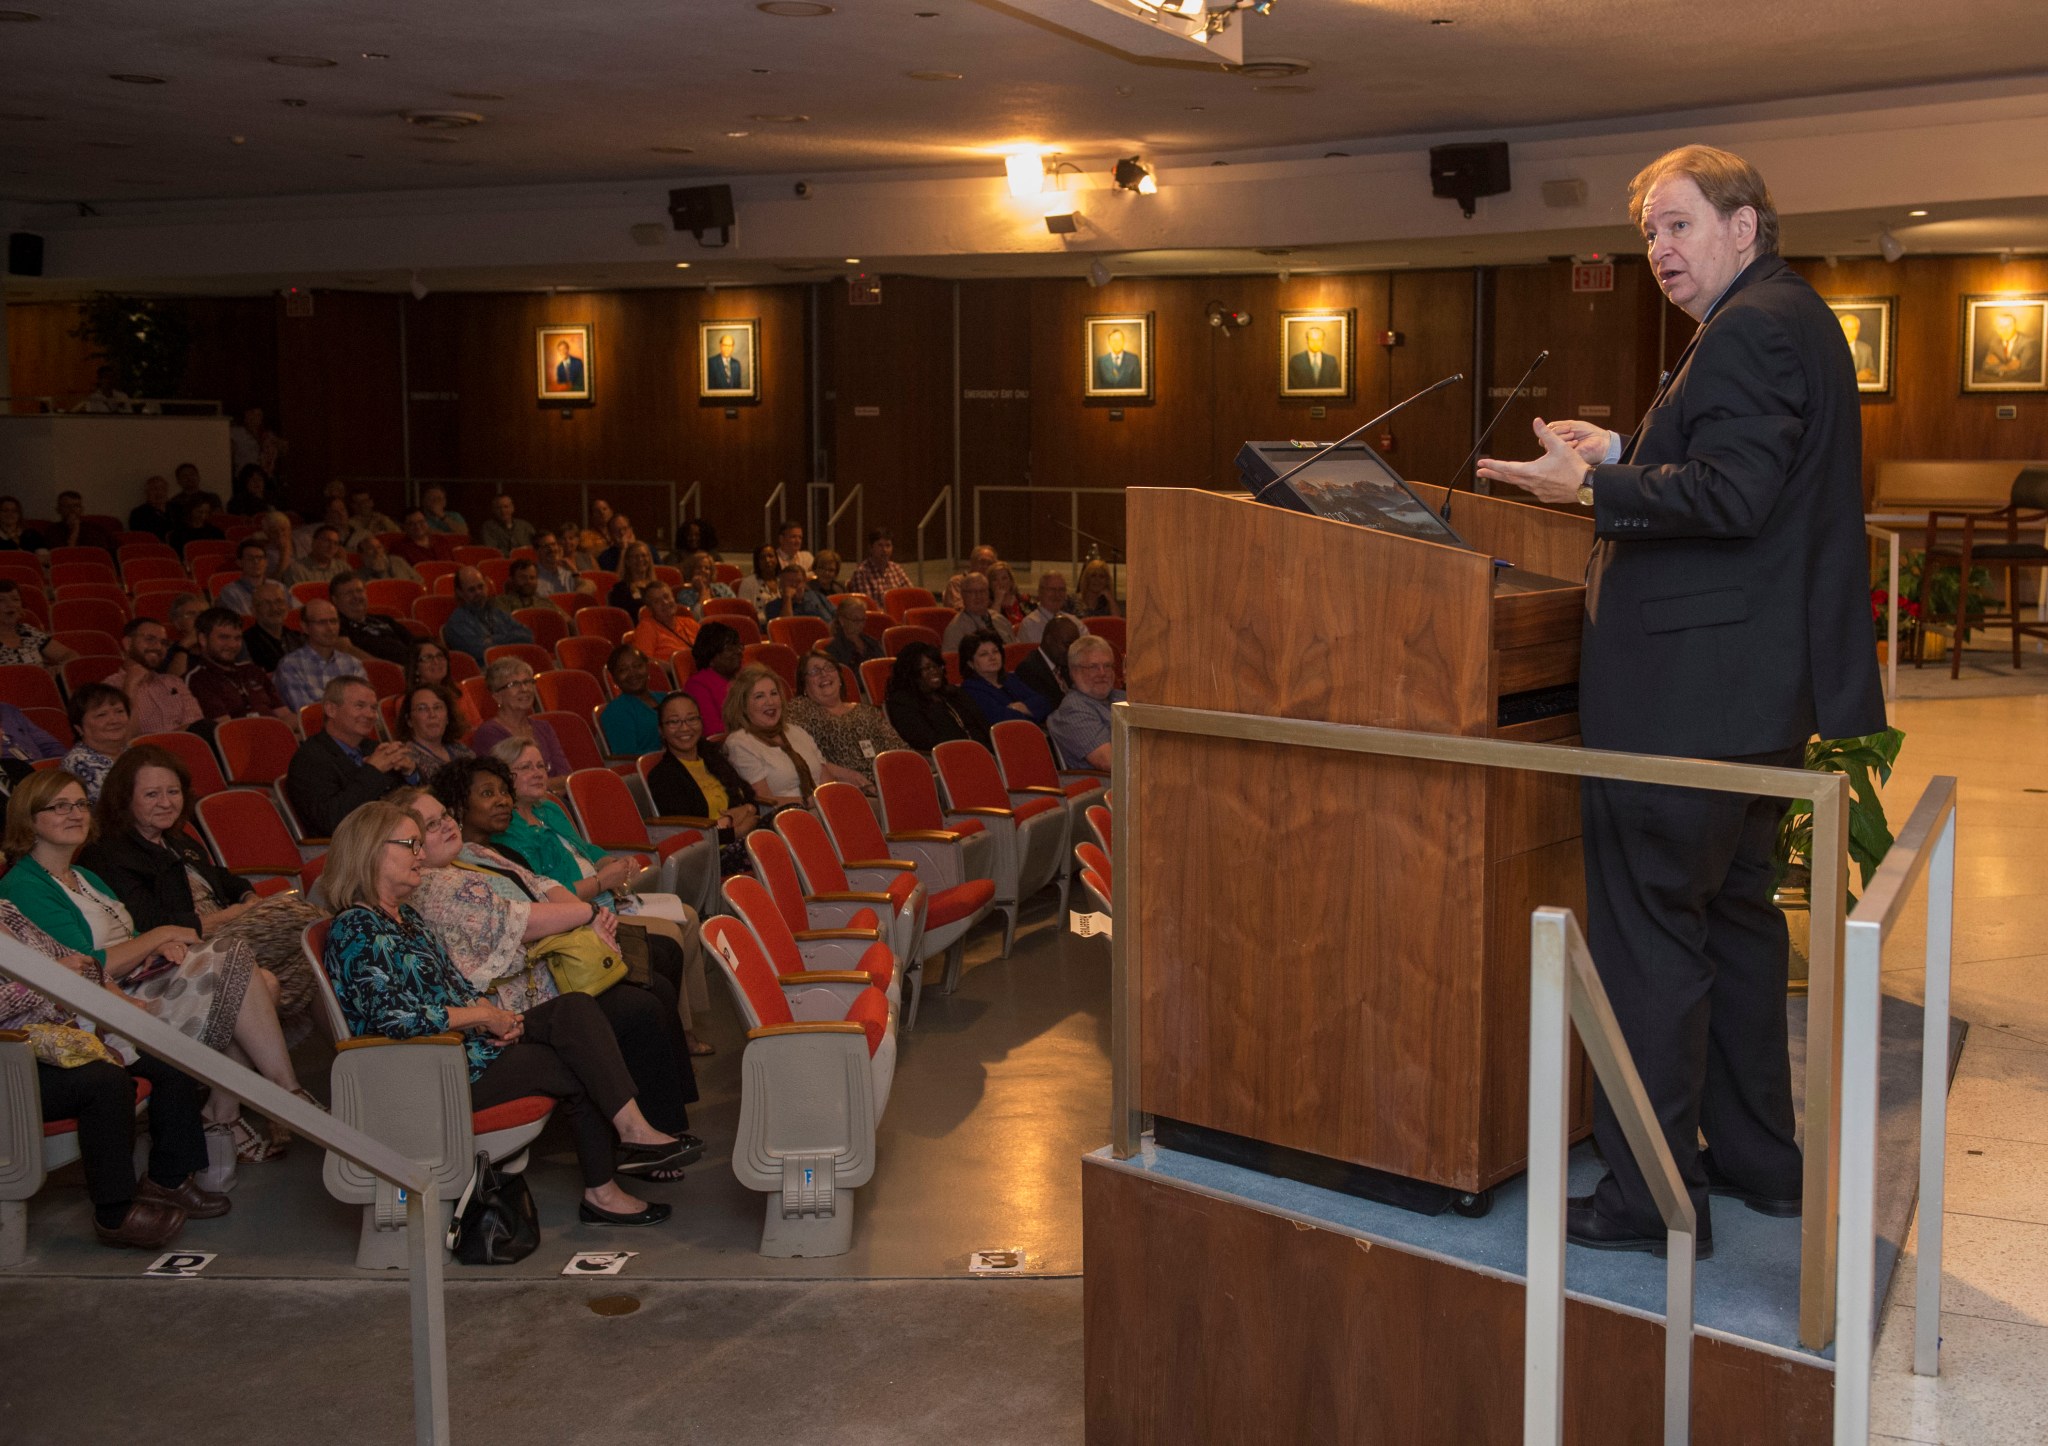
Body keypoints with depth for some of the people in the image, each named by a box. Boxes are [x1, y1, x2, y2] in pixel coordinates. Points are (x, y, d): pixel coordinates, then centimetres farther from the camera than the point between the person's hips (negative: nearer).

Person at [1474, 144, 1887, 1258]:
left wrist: (1595, 488, -17)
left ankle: (1652, 1194, 1)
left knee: (1650, 934, -5)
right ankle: (1757, 1155, 30)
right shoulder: (1791, 321, 19)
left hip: (1686, 694, -11)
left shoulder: (1751, 331, -14)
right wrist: (1625, 455, 15)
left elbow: (1731, 496, -23)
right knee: (1735, 915, 19)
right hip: (1765, 687, 11)